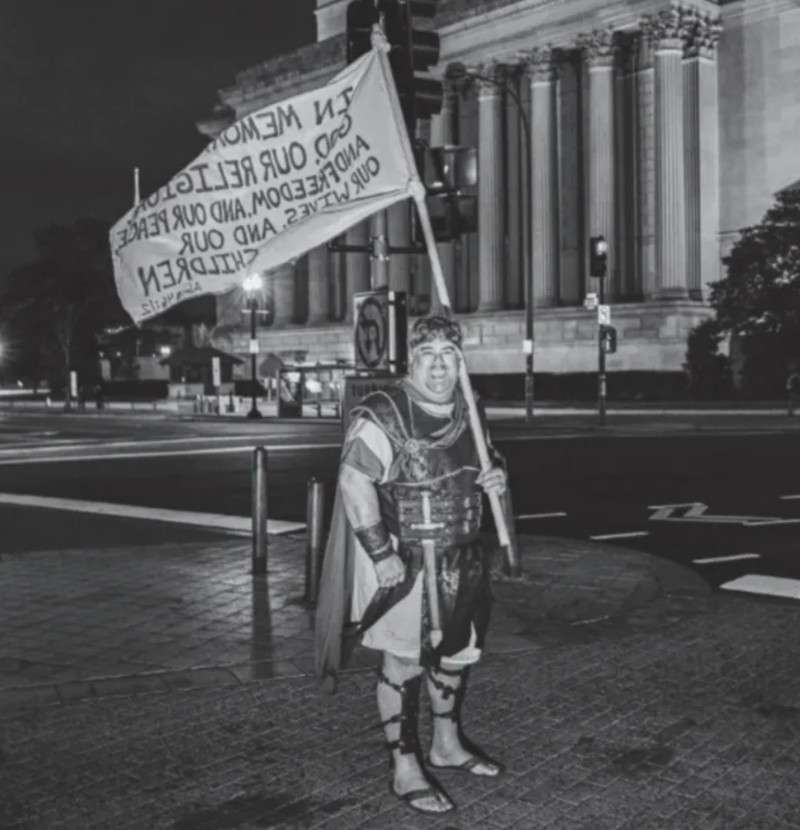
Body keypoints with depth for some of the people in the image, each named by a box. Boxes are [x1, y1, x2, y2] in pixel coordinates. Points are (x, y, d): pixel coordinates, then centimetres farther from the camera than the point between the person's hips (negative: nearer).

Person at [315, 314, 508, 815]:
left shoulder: (468, 412, 6)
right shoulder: (384, 416, -18)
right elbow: (355, 483, -22)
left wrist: (494, 478, -3)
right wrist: (381, 554, -25)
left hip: (461, 558, 8)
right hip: (403, 561, -7)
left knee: (458, 651, 19)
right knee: (405, 662, 2)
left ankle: (448, 744, 39)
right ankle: (405, 769, 15)